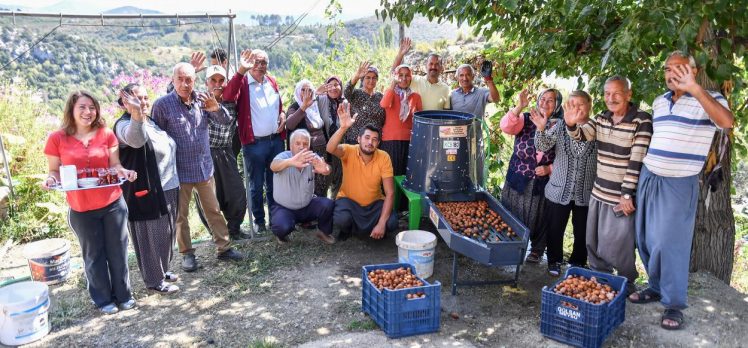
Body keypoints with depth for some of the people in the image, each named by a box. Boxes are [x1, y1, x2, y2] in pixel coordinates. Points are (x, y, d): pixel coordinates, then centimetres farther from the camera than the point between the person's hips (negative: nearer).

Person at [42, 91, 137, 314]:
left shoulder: (107, 134, -2)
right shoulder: (57, 139, -5)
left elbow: (114, 165, 2)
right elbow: (55, 171, 2)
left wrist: (123, 172, -19)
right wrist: (51, 179, -20)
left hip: (113, 204, 1)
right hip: (81, 209, -1)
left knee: (118, 251, 11)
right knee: (93, 254, 13)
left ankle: (123, 295, 28)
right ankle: (103, 299, 30)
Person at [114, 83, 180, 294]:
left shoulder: (151, 122, 10)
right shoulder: (125, 125, -18)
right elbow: (135, 139, -44)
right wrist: (136, 114, -63)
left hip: (167, 189, 9)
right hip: (146, 193, -9)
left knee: (166, 233, 20)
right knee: (151, 236, 3)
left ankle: (162, 269, 38)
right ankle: (154, 280, 17)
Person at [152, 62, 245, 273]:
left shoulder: (202, 100, 0)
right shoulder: (162, 104, -11)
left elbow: (226, 121, 1)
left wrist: (216, 108, -21)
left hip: (205, 167, 4)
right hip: (179, 171, -3)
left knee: (214, 210, 13)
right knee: (181, 215, 9)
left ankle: (224, 248, 24)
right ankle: (187, 254, 24)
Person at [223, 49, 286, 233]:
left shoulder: (272, 82, 12)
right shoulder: (242, 82, -6)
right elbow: (228, 97, -28)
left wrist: (282, 114, 3)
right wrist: (241, 70, -35)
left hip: (276, 140, 5)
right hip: (254, 144, -5)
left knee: (274, 183, 16)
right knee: (256, 186, 6)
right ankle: (259, 221, 20)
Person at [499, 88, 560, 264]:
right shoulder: (526, 119, -3)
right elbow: (506, 127, -22)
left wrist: (549, 169, -15)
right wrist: (519, 107, -34)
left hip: (542, 184, 0)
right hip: (518, 180, 1)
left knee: (538, 219, 12)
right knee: (512, 217, 12)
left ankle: (537, 250, 33)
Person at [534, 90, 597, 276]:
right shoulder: (560, 126, -1)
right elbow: (542, 146, -10)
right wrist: (541, 129, -27)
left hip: (586, 193, -1)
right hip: (559, 190, 1)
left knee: (582, 232, 14)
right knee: (555, 229, 11)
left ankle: (578, 262, 34)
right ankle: (554, 261, 30)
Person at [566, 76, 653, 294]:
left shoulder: (642, 121, -13)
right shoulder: (601, 118, 7)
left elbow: (637, 160, -17)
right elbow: (581, 135, -6)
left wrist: (627, 194, -18)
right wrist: (571, 124, -29)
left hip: (622, 197, -6)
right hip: (599, 193, 7)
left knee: (619, 247, 1)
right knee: (594, 243, 16)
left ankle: (627, 286, 23)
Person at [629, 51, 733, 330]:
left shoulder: (708, 99, -9)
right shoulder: (658, 102, 11)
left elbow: (726, 122, -31)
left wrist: (694, 88, -38)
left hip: (679, 184, -6)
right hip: (648, 177, 6)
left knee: (669, 243, -6)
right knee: (646, 240, 12)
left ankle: (674, 304, 8)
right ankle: (657, 287, 30)